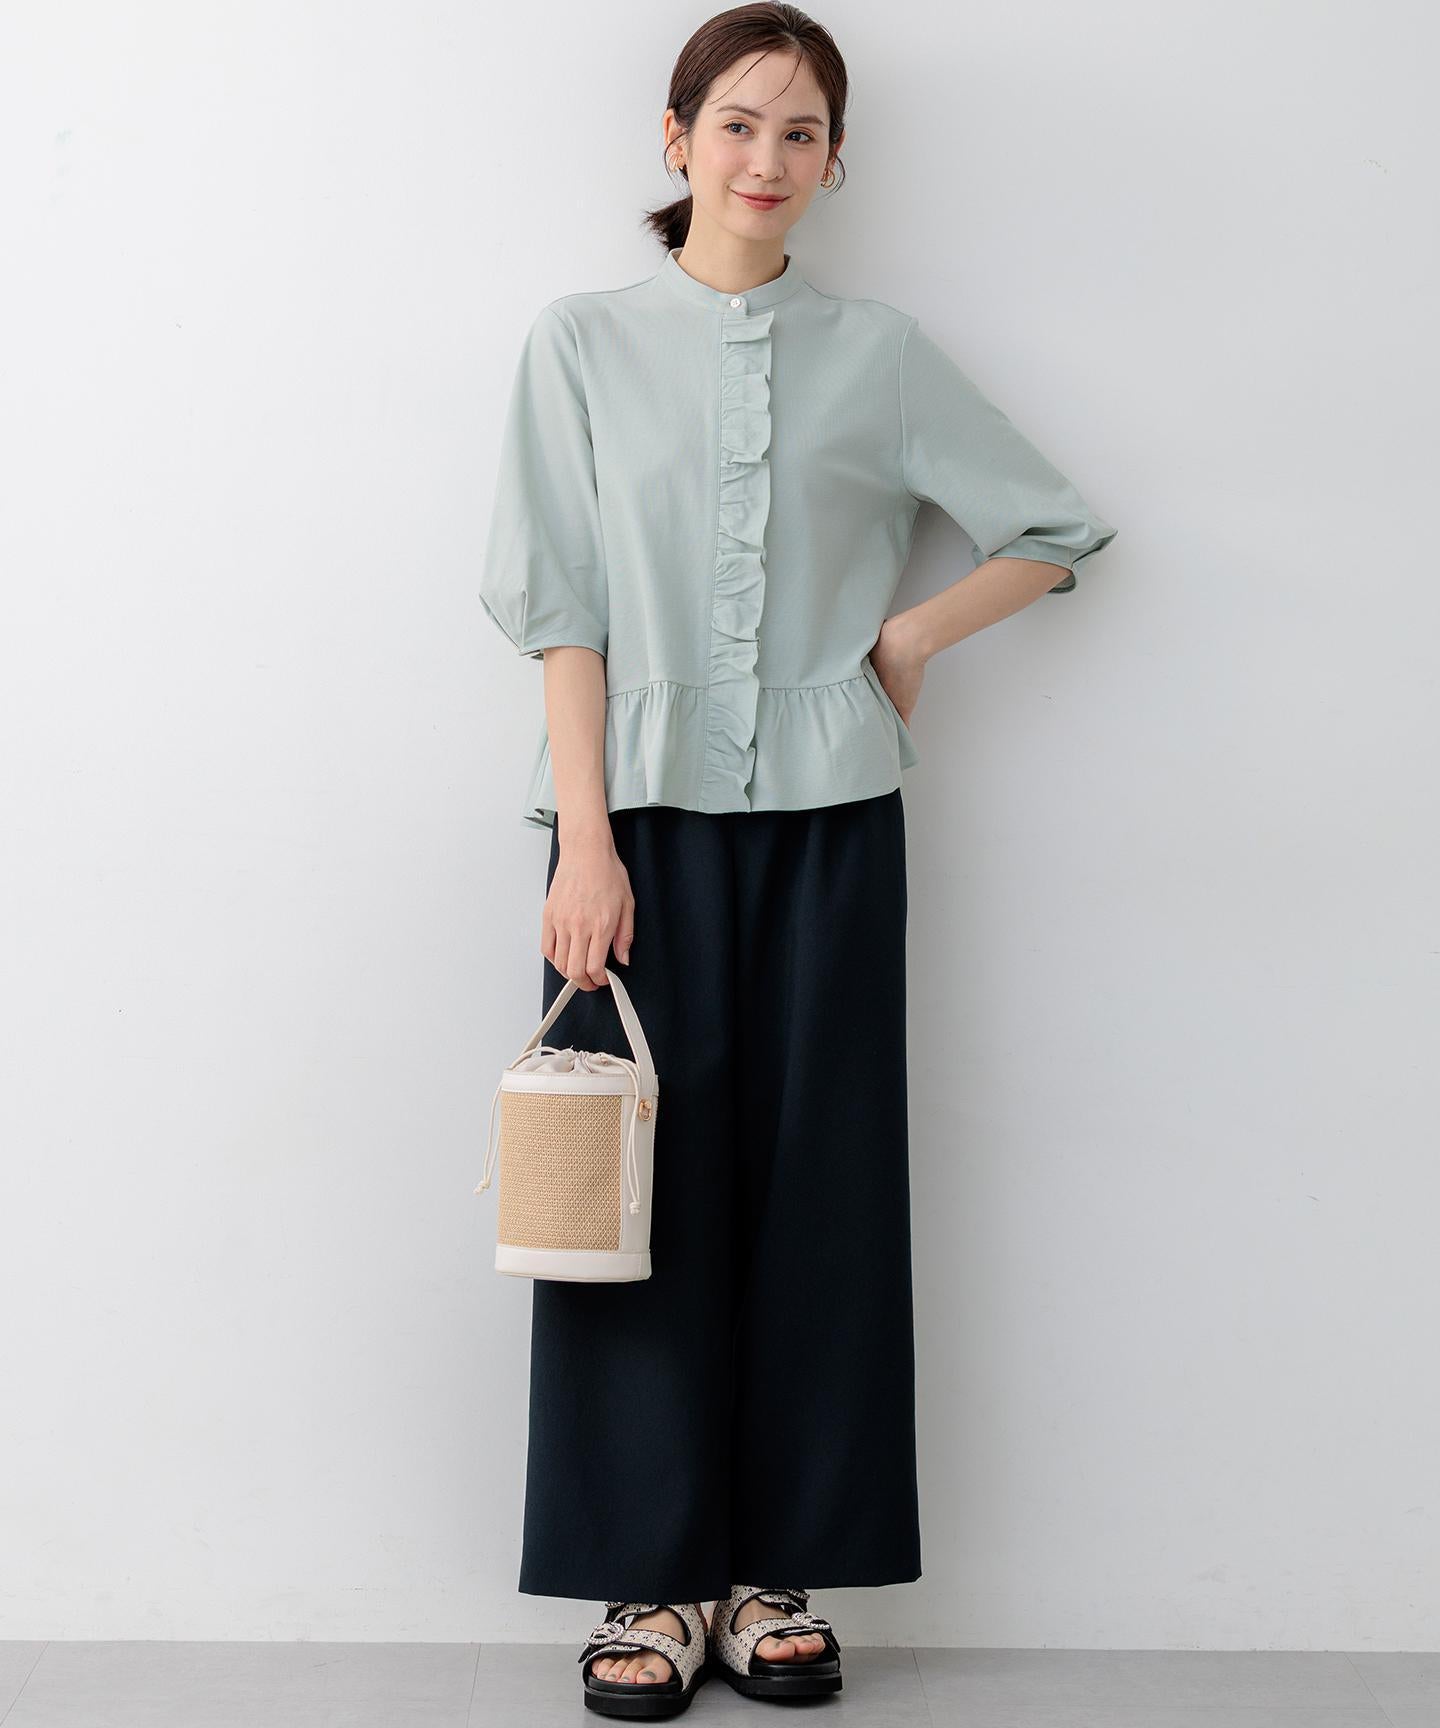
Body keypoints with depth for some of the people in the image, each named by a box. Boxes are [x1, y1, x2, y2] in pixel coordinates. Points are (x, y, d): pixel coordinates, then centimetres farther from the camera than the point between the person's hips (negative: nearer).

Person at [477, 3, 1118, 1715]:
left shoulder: (879, 353, 9)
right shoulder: (583, 342, 5)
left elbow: (1055, 529, 15)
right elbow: (560, 606, -2)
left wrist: (914, 635, 0)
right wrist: (586, 841, -10)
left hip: (824, 820, 1)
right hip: (645, 816, -1)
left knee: (817, 1187, 3)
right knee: (647, 1182, 0)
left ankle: (777, 1574, 14)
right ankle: (657, 1576, 12)